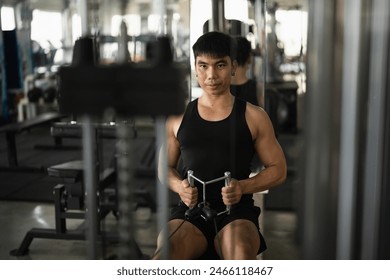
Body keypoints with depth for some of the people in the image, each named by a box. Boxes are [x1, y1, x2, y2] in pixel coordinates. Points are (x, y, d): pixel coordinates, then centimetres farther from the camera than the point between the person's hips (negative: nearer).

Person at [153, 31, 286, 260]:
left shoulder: (253, 117, 7)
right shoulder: (178, 117, 12)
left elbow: (278, 170, 10)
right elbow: (165, 166, 21)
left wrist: (243, 187, -9)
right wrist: (179, 186, -3)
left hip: (236, 210, -1)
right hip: (190, 210, 2)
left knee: (242, 258, -35)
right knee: (162, 261, -29)